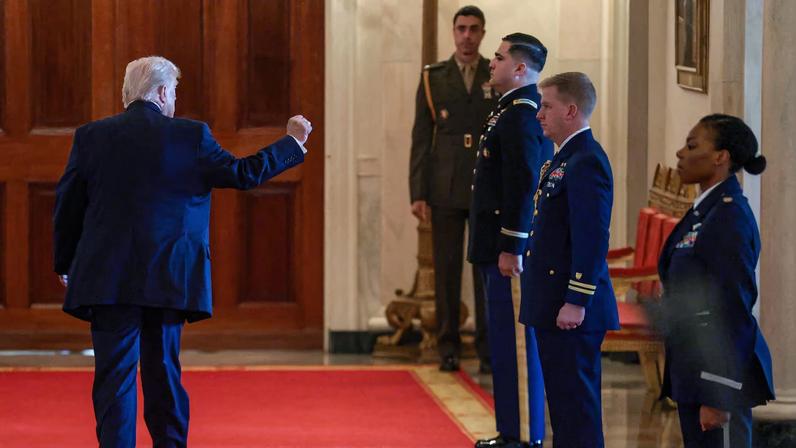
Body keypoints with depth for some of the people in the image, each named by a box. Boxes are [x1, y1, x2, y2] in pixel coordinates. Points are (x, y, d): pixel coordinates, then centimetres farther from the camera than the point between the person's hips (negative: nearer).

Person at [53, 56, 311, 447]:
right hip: (168, 281, 0)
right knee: (163, 371, 12)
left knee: (114, 375, 1)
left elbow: (66, 205, 5)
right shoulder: (191, 136, -3)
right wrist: (292, 143, 16)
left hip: (107, 279, 0)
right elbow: (243, 174, 2)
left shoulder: (90, 136, 1)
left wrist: (66, 265, 16)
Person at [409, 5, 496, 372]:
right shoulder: (433, 78, 6)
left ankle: (488, 351, 3)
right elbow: (420, 139, 4)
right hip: (445, 189, 0)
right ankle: (448, 349, 8)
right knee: (447, 269, 2)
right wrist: (417, 194, -3)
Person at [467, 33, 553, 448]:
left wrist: (511, 248, -22)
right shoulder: (514, 110, 16)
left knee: (516, 343, -6)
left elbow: (524, 186, -22)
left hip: (512, 249, -11)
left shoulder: (521, 114, -17)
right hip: (501, 247, 11)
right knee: (506, 342, 14)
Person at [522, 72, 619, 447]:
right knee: (562, 402, 15)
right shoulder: (565, 160, 16)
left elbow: (592, 239, -23)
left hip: (572, 313, -10)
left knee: (576, 401, -6)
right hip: (554, 308, 10)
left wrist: (576, 302, -24)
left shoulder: (586, 162, -17)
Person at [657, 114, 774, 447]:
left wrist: (716, 395, -21)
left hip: (719, 371, -9)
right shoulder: (704, 211, 13)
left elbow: (734, 307, -19)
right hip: (695, 368, 9)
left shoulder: (729, 216, -16)